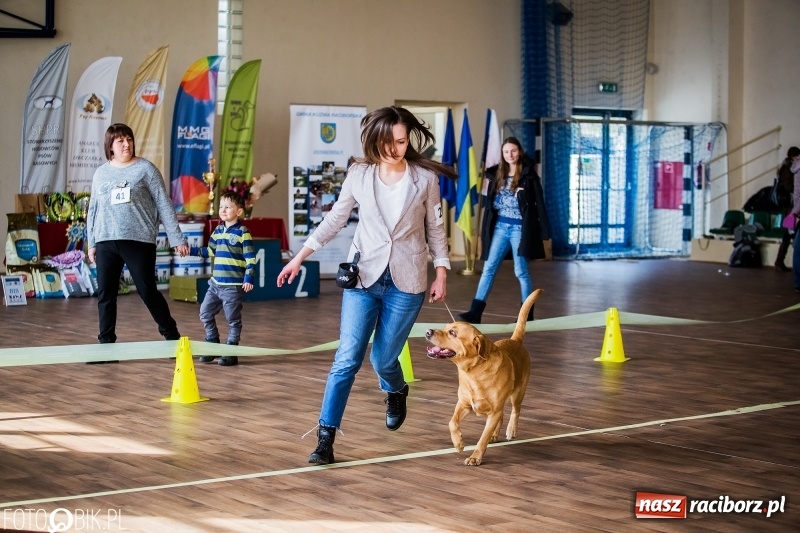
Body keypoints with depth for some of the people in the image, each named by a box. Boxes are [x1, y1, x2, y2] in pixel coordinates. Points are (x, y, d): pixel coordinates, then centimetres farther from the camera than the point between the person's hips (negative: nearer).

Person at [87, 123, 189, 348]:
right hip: (105, 243, 4)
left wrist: (177, 238, -4)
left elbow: (164, 204, -1)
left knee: (148, 291, -1)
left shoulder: (145, 168, 1)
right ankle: (106, 343, 12)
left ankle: (172, 336, 14)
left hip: (139, 241, -4)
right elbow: (93, 209, 17)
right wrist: (91, 243, 14)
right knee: (105, 294, 4)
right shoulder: (101, 173, 12)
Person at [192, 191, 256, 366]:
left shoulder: (242, 232, -8)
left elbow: (250, 258, -10)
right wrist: (191, 250, 12)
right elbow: (210, 251, 20)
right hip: (215, 283, 7)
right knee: (205, 313, 10)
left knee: (233, 319, 0)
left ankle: (231, 353, 8)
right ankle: (213, 345, 24)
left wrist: (248, 278, -18)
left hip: (233, 286, -7)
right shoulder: (218, 230, 12)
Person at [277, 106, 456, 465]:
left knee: (382, 358, 4)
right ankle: (325, 438, -4)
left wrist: (441, 271, 2)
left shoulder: (425, 178, -3)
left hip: (405, 281, -1)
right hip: (364, 276, 1)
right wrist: (300, 257, 2)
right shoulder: (359, 174, -1)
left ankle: (396, 392, 41)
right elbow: (335, 219, 7)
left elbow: (435, 228, 6)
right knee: (347, 359, -8)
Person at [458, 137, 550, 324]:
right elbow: (489, 204, 12)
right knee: (489, 269, 0)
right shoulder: (497, 175, 9)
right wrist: (484, 231, 8)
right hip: (499, 227, 5)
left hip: (519, 228, -4)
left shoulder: (529, 175, -3)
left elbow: (539, 204, -4)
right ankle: (475, 312, -3)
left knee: (521, 271, 1)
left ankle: (527, 315, 10)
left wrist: (544, 232, -8)